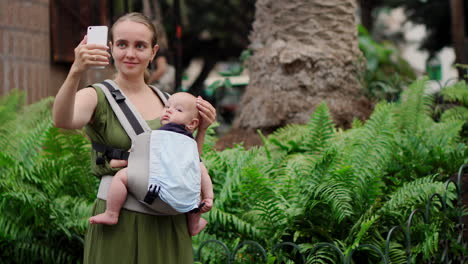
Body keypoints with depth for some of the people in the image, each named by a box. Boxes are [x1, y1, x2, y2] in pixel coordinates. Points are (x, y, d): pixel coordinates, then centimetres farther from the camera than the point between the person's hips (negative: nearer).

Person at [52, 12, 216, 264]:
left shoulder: (167, 102, 10)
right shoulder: (98, 97, -4)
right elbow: (62, 120, -27)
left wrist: (201, 129, 0)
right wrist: (75, 73, -43)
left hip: (169, 224, 4)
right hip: (119, 223, -4)